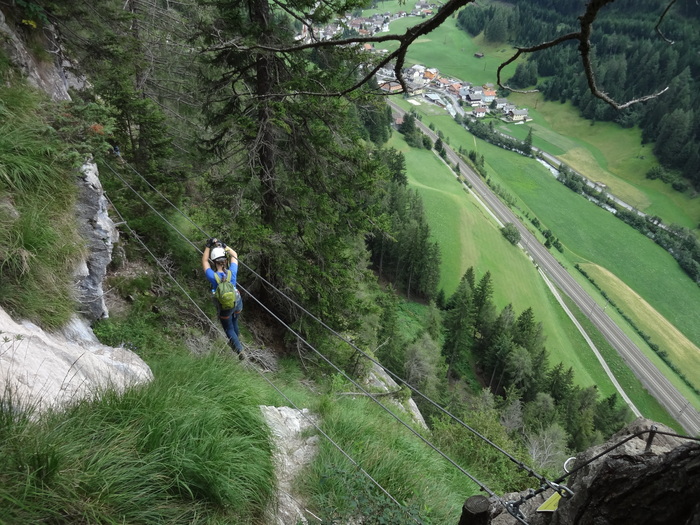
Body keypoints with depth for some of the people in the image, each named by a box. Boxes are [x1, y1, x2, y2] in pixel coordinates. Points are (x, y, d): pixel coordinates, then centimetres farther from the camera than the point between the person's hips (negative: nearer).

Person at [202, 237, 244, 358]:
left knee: (229, 329, 19)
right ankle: (236, 341, 55)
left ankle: (239, 350, 19)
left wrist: (208, 246, -11)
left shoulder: (212, 277, -30)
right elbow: (234, 254, -8)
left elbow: (204, 261, -13)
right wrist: (222, 245, -10)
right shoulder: (232, 272, -25)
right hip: (237, 304, 3)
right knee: (234, 322, 31)